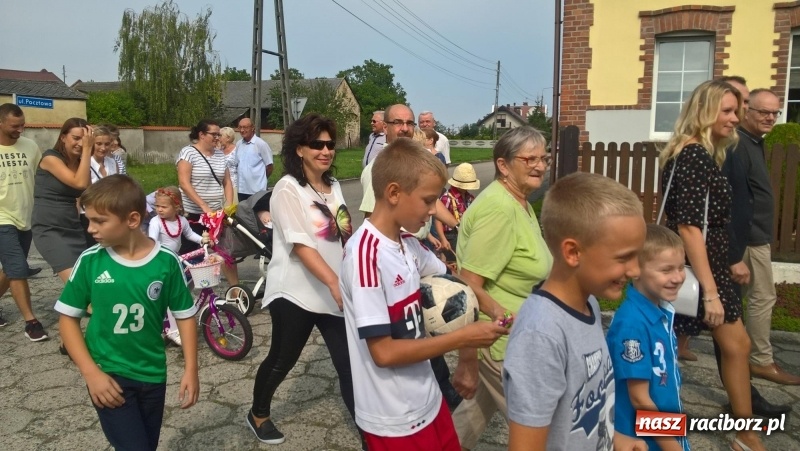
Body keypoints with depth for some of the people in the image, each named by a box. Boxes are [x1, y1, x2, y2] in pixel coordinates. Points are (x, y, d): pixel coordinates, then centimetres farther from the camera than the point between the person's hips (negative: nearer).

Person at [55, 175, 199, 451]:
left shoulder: (166, 261, -12)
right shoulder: (90, 261, -11)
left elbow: (185, 315, -3)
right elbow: (68, 318, -3)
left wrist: (190, 370, -5)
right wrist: (91, 372, -11)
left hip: (152, 375, 2)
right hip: (108, 374, -1)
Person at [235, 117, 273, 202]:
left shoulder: (261, 144, -9)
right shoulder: (238, 144, 8)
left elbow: (269, 166, -5)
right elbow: (236, 165, 17)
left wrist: (261, 179, 5)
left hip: (257, 190, -5)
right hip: (241, 189, 5)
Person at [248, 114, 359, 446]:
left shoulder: (333, 186, 8)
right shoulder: (288, 189, -13)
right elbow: (300, 245, -23)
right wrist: (335, 283, -33)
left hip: (336, 293, 5)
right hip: (295, 293, -5)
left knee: (351, 365, 1)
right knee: (281, 360, 14)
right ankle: (258, 415, 39)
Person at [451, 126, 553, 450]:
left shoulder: (520, 203, 8)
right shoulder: (498, 209, -24)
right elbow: (469, 287, -27)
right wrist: (466, 361, -25)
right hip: (495, 337, -9)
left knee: (482, 404, 24)